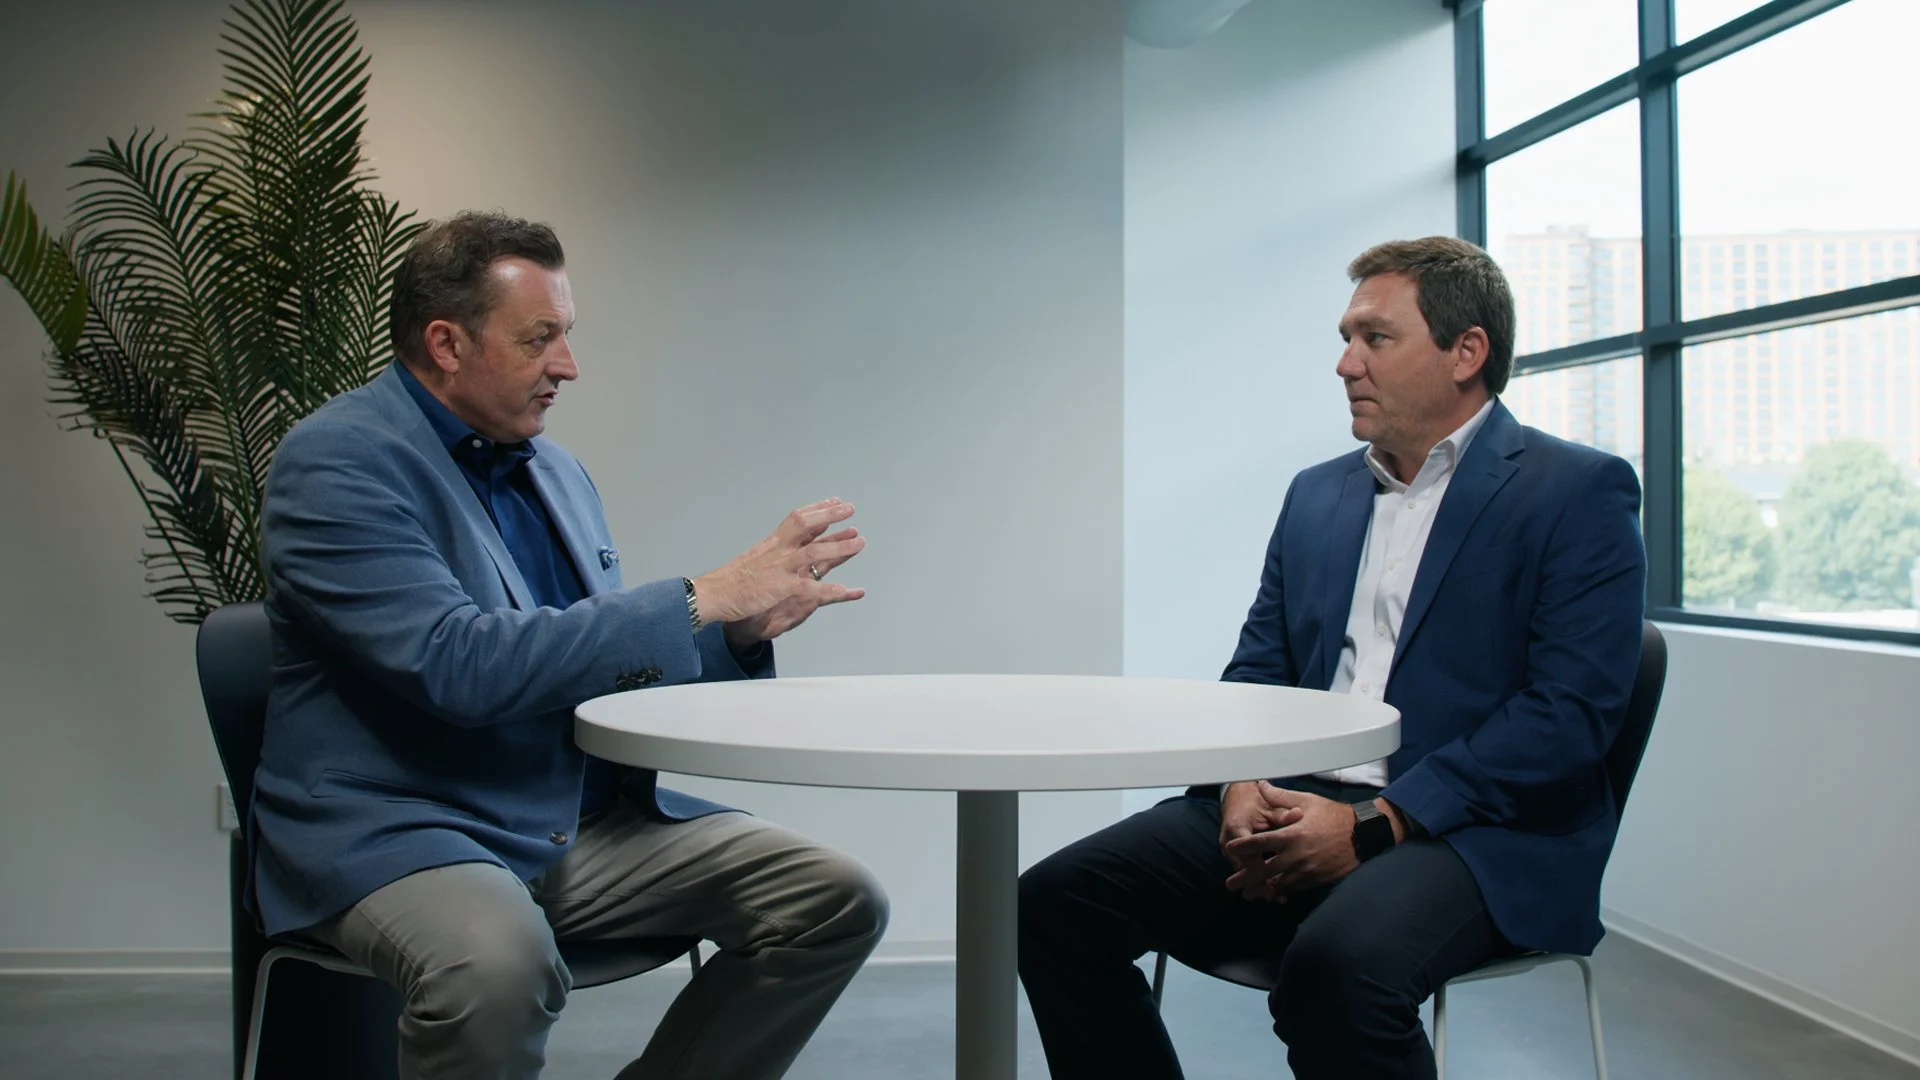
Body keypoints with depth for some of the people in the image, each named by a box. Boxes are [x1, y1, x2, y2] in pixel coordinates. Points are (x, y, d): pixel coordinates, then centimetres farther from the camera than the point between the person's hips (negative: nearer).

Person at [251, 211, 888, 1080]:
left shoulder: (557, 472, 12)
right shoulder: (336, 461, -11)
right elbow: (456, 665, -24)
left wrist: (744, 627, -2)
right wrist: (701, 598, -22)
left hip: (584, 820, 7)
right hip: (394, 826, -7)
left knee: (837, 905, -7)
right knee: (498, 965, -39)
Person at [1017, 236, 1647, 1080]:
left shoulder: (1580, 494, -2)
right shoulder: (1317, 495, 18)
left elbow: (1571, 712, -12)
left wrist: (1372, 826, -19)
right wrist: (1242, 787, -5)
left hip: (1475, 832, -6)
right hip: (1293, 811, 6)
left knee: (1337, 963, -38)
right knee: (1052, 903, -13)